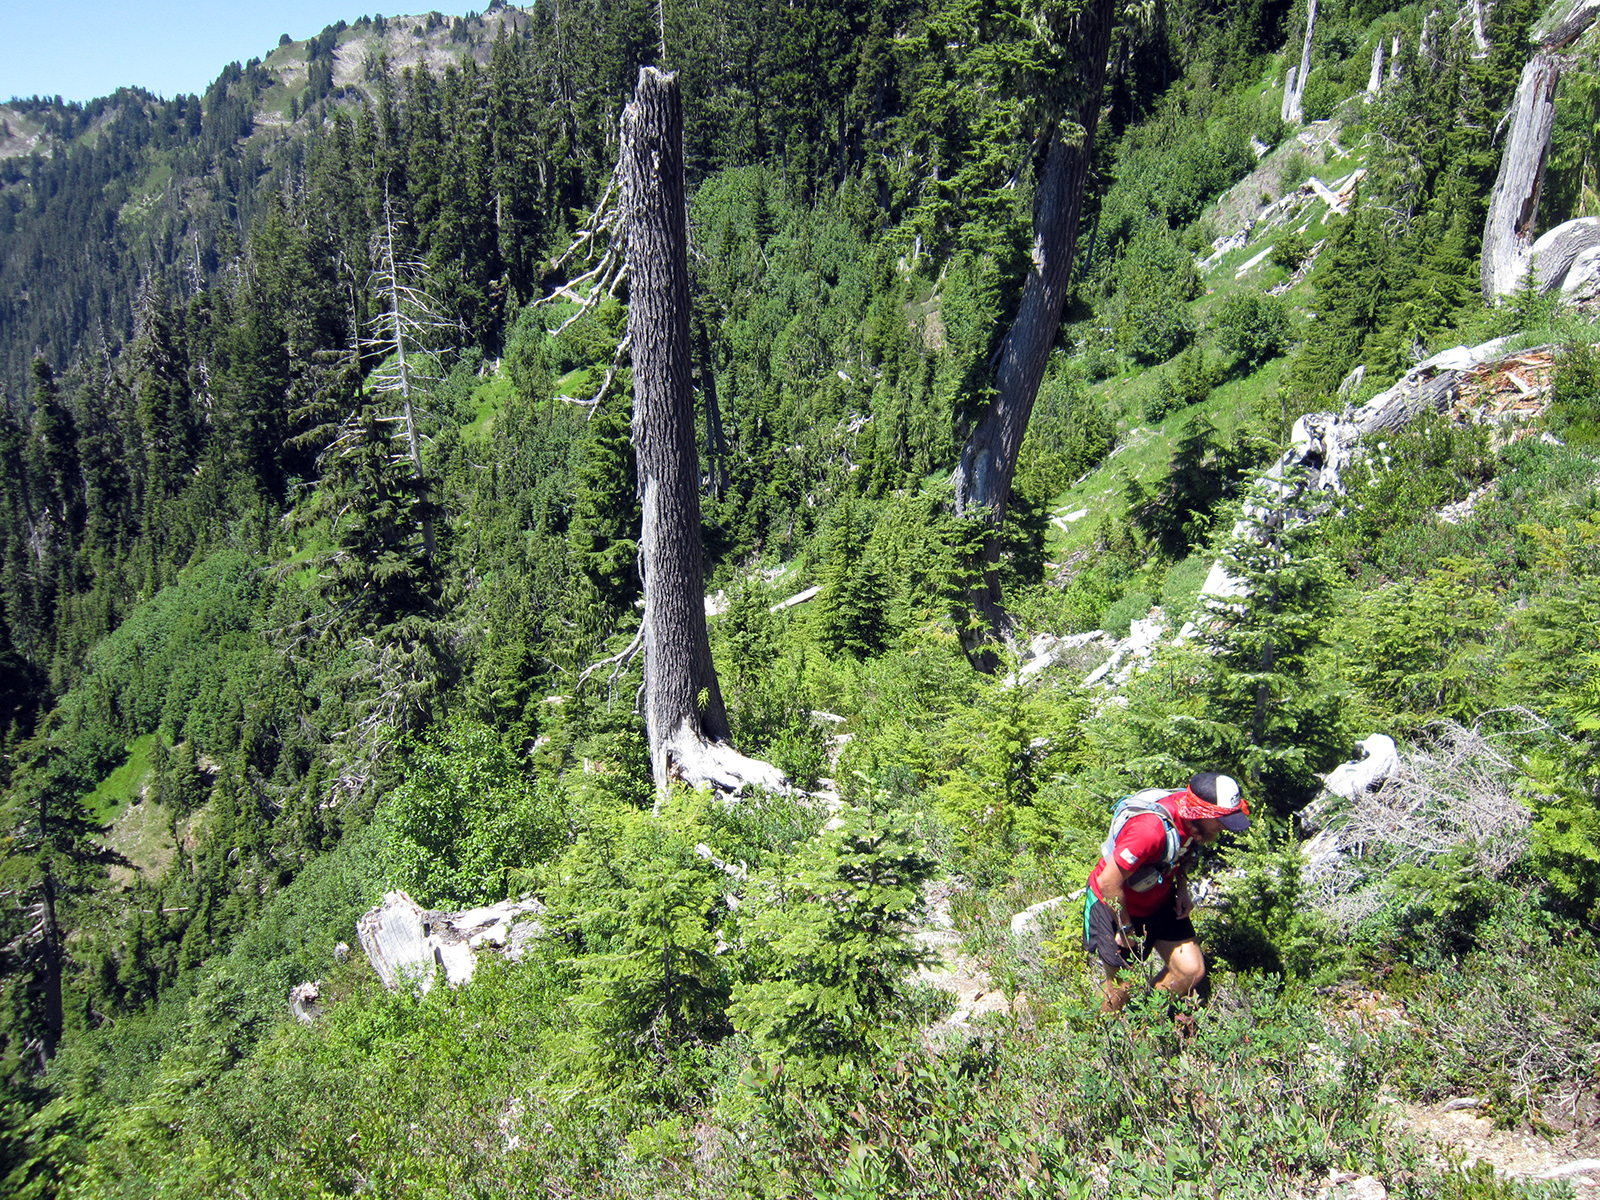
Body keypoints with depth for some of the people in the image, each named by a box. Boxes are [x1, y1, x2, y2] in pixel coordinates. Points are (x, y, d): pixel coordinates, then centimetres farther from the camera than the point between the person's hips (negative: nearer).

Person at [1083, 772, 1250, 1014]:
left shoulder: (1190, 814, -15)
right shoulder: (1151, 828, -39)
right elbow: (1108, 882, -33)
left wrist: (1182, 889, -4)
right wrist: (1125, 928, -18)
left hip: (1159, 902, 7)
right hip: (1114, 905, -7)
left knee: (1192, 971, 2)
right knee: (1119, 987, 6)